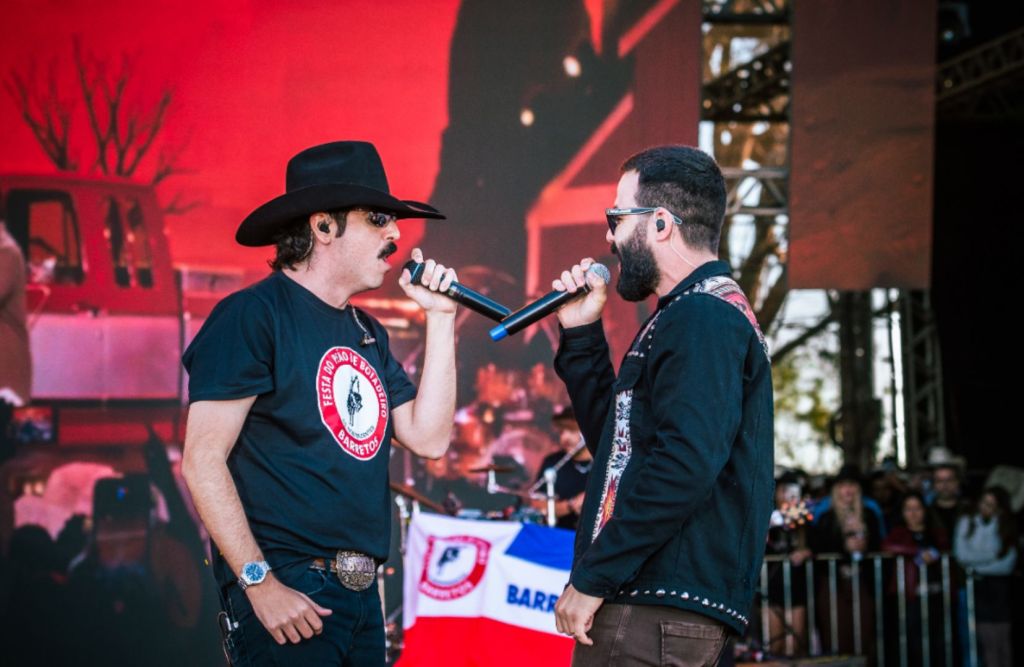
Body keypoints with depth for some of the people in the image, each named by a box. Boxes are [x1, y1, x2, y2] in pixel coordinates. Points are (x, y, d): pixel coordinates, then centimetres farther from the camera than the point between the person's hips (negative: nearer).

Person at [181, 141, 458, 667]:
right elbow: (202, 461, -14)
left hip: (361, 595, 8)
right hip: (286, 590, -8)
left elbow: (429, 438, 11)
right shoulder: (253, 316, -9)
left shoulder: (366, 333, 16)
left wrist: (439, 318, 9)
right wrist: (259, 583, -20)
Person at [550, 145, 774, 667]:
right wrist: (582, 335, 17)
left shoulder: (702, 316, -12)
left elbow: (685, 465, -24)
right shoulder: (705, 312, 21)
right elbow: (616, 439, 26)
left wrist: (592, 578, -20)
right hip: (655, 604, 10)